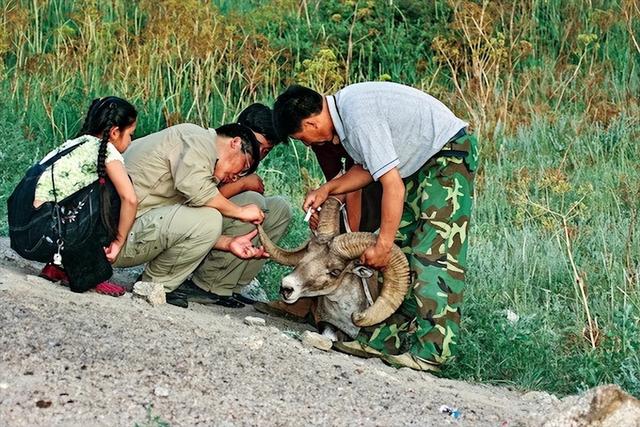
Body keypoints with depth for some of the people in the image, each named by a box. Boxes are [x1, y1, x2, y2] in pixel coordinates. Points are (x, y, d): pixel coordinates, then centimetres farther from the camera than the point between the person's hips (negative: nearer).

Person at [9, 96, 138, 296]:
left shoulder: (75, 145, 21)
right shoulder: (105, 149, -2)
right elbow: (129, 199, -14)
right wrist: (119, 240, -3)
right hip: (42, 235, -9)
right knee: (114, 188, -5)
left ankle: (58, 267, 16)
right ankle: (88, 275, -1)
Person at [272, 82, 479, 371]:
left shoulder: (359, 118, -26)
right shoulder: (343, 107, 4)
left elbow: (393, 185, -26)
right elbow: (370, 168, 15)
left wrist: (382, 245, -19)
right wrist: (328, 189, 5)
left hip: (450, 155, -10)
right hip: (423, 163, 10)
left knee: (434, 253, -15)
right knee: (399, 246, 5)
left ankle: (430, 349, -17)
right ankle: (386, 337, 6)